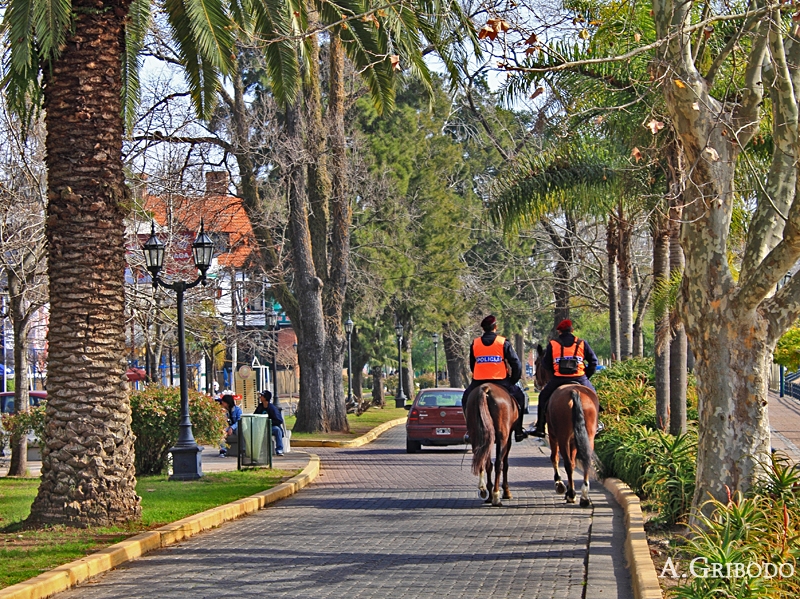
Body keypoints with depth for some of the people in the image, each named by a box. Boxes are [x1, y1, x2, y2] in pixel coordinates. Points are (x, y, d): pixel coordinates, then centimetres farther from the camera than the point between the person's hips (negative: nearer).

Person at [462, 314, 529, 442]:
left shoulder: (475, 344, 4)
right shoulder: (503, 343, -4)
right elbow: (516, 364, -4)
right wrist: (513, 380, 9)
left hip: (479, 382, 2)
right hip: (500, 382, -2)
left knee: (466, 398, 28)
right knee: (518, 396, 20)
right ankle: (518, 431, 17)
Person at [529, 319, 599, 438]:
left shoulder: (552, 344, 4)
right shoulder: (582, 343, 7)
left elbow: (545, 364, 7)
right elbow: (593, 361, 8)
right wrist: (587, 374, 18)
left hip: (558, 379, -1)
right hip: (580, 378, 1)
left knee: (543, 397, 18)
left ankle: (540, 428, 12)